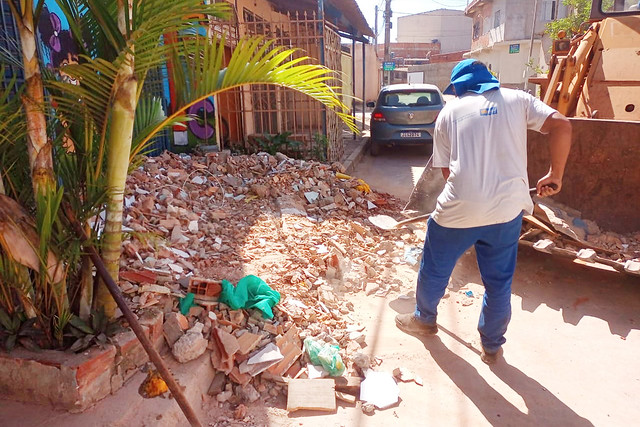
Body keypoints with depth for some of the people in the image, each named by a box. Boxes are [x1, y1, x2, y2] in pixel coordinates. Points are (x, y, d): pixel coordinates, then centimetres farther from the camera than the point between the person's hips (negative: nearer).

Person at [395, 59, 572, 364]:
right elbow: (561, 125, -3)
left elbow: (446, 168, 9)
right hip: (508, 208, 2)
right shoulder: (517, 99, 10)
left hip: (459, 207, -1)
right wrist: (555, 175, 4)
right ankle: (492, 346, 34)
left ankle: (425, 319, 44)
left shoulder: (450, 111, 9)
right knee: (499, 281, 18)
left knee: (435, 268, 22)